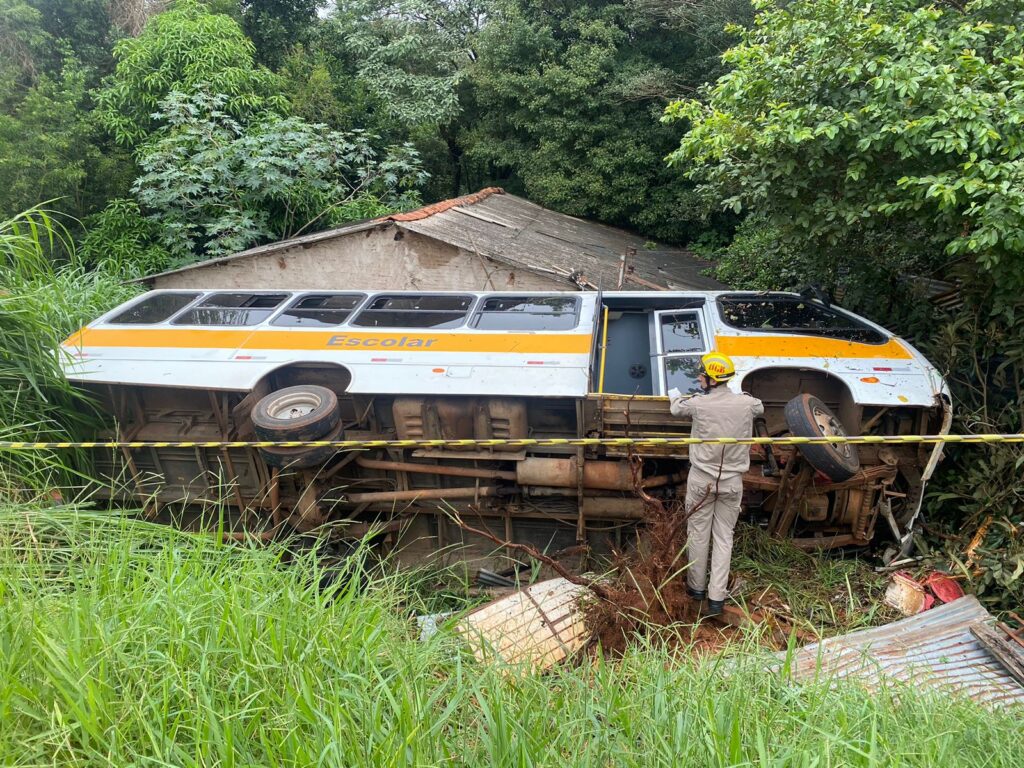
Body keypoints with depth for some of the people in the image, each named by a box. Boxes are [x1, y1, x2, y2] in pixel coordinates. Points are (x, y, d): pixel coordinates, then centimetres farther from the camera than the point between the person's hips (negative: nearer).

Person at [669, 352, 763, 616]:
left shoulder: (698, 403, -13)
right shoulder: (746, 403, -6)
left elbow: (676, 408, 9)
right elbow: (760, 407, 19)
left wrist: (676, 394, 32)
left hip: (701, 480, -2)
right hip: (732, 482, 2)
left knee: (698, 533, 12)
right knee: (724, 537, 7)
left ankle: (697, 587, 26)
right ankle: (716, 597, 6)